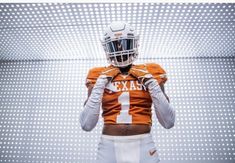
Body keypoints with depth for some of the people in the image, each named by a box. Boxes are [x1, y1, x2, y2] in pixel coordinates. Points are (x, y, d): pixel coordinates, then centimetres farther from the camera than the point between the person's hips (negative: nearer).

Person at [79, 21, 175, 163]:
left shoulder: (149, 73, 1)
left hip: (143, 147, 1)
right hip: (110, 148, 0)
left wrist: (151, 82, -9)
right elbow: (86, 125, -6)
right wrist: (100, 83, -10)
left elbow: (168, 122, -2)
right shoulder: (100, 76, 1)